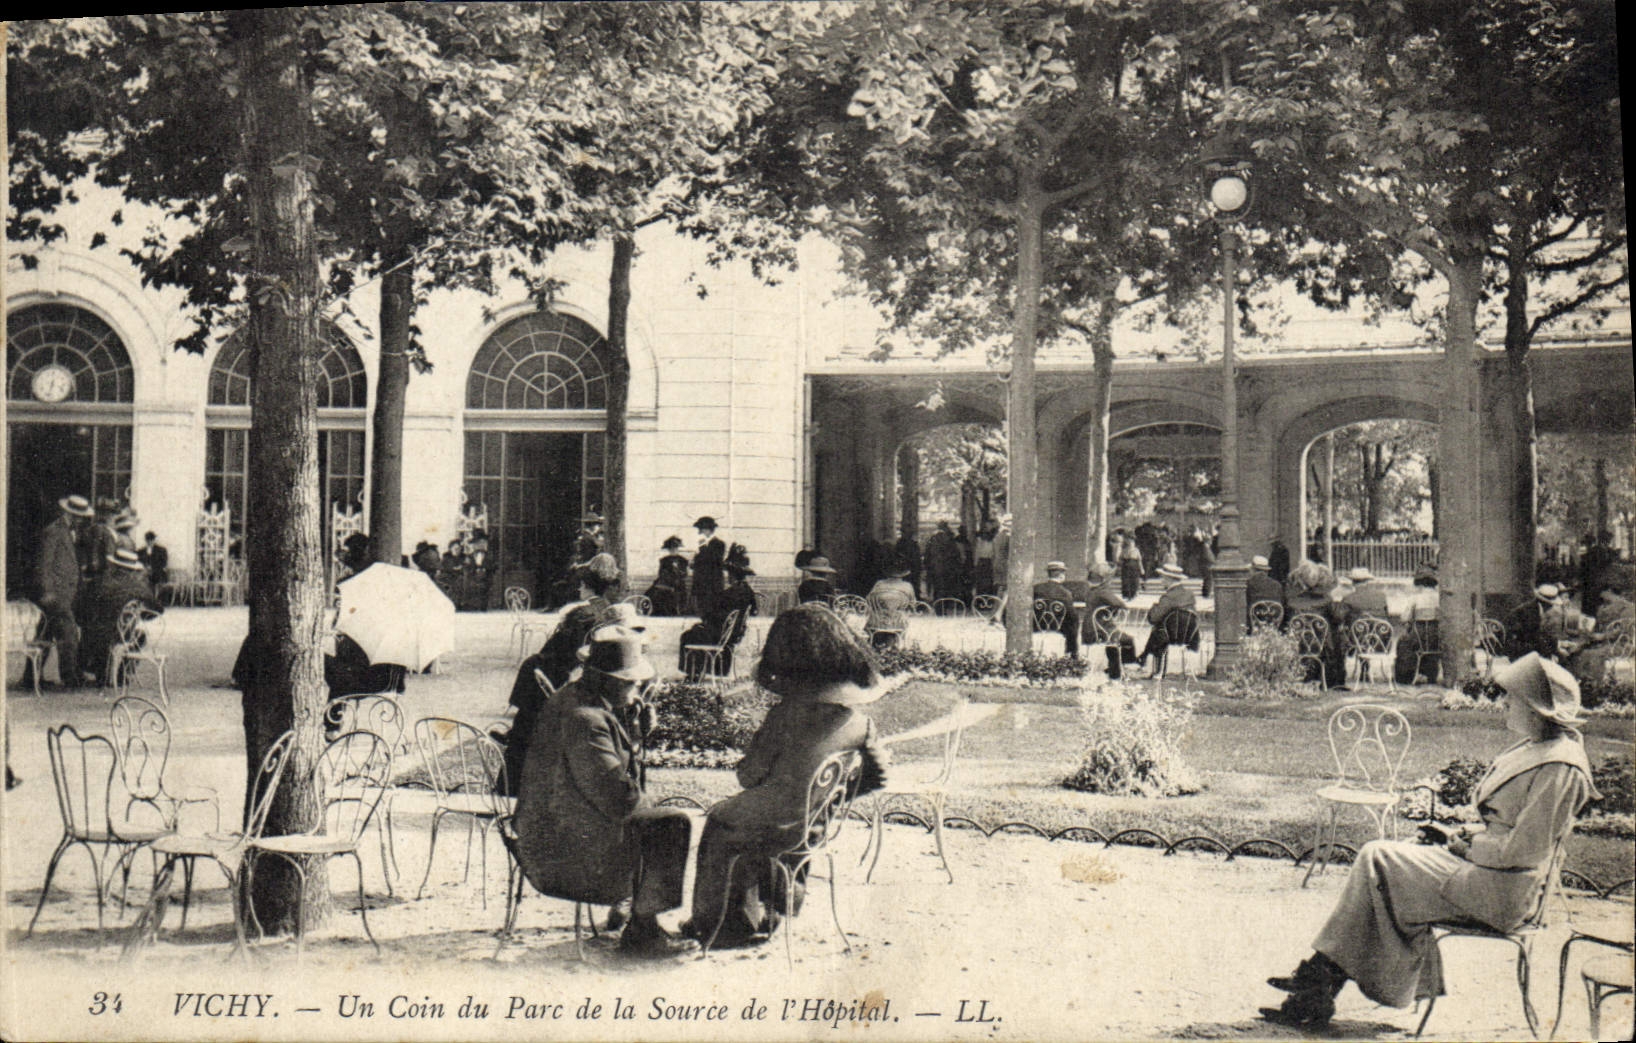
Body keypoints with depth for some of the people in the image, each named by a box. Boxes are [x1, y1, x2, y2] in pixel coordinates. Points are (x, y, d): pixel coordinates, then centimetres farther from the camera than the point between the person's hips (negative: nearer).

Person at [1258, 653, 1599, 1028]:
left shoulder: (1559, 768, -19)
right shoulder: (1536, 748, 13)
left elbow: (1521, 851, -22)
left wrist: (1468, 846, -9)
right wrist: (1466, 836, 7)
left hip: (1500, 889, -10)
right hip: (1482, 864, 10)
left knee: (1377, 859, -13)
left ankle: (1324, 975, -2)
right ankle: (1316, 995, -6)